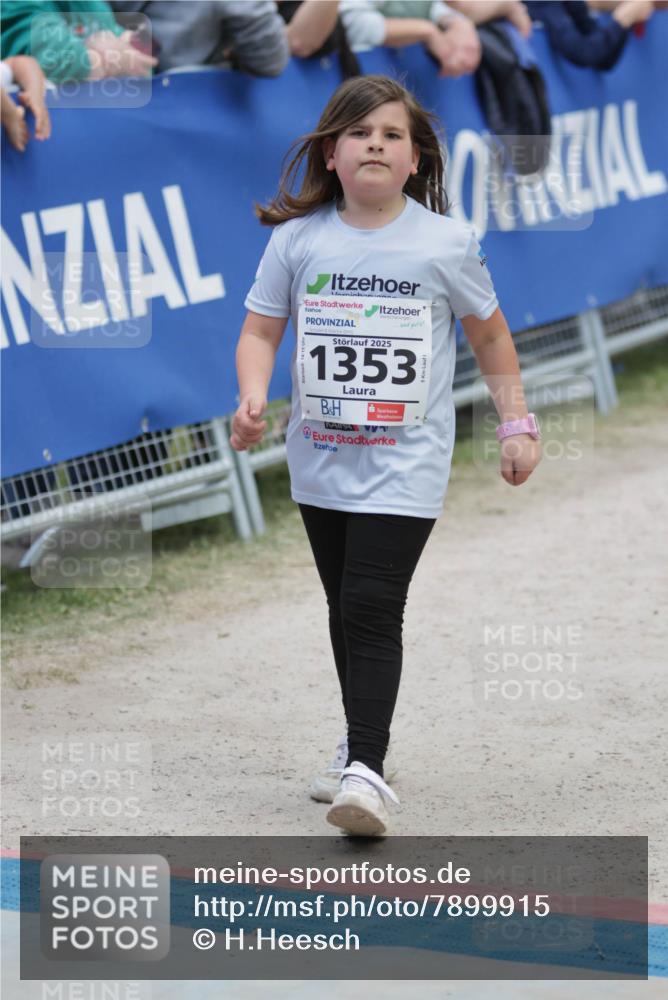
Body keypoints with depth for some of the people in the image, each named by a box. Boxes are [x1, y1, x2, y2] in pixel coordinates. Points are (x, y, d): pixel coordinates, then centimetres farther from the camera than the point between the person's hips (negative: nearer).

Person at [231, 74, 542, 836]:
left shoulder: (445, 244, -5)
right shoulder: (298, 238, -2)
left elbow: (489, 333, 8)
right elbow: (261, 329, 1)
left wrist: (516, 424, 8)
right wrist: (253, 399, -17)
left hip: (405, 465, -3)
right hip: (320, 460, 3)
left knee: (372, 609, -14)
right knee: (345, 609, 14)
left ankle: (367, 772, -16)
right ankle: (361, 745, 30)